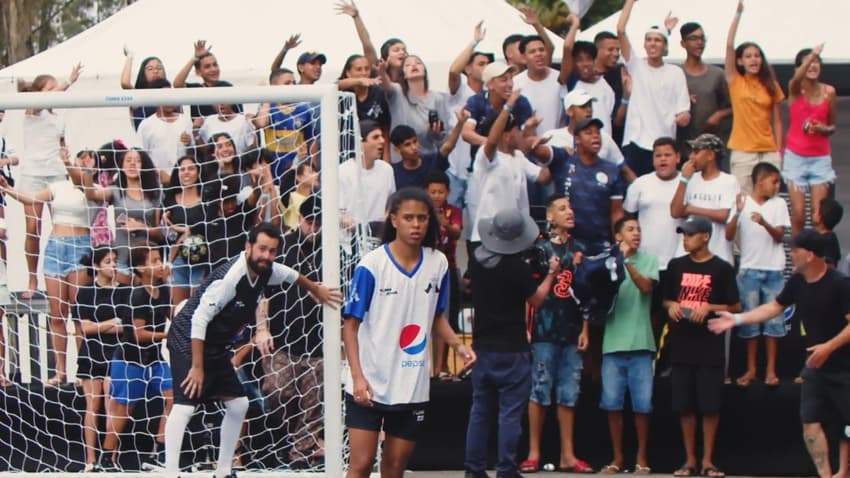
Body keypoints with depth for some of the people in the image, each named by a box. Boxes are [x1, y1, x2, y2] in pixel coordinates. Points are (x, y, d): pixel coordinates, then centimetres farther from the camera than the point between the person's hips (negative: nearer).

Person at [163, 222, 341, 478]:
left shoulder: (265, 271, -2)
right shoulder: (231, 277, -27)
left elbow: (290, 275, 24)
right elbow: (199, 320, -28)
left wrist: (316, 290, 41)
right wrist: (197, 367, -27)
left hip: (216, 348, 9)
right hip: (188, 342, -9)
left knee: (238, 404, 11)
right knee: (184, 406, -21)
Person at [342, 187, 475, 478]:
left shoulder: (438, 263, 3)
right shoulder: (371, 265, -10)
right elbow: (351, 325, -6)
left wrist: (459, 346, -2)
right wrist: (358, 376, -16)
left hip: (412, 386, 4)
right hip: (369, 384, -4)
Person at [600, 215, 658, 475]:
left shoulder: (649, 260, 4)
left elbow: (646, 287, -12)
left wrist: (627, 262, -20)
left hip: (640, 343, -1)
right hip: (613, 342, 1)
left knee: (642, 404, 0)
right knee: (612, 403, 3)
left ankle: (641, 458, 10)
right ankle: (618, 457, 13)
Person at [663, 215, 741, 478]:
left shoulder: (722, 269, -2)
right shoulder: (676, 266, 9)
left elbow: (735, 307, 1)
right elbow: (666, 299, 19)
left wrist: (709, 308, -13)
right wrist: (671, 306, -3)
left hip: (710, 347, -3)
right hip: (681, 347, 3)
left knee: (710, 406, -1)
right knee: (684, 406, 5)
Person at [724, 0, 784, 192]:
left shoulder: (771, 86, 9)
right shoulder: (735, 81, 3)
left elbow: (777, 121, 10)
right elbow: (729, 45, -6)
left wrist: (779, 151, 3)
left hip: (769, 151, 2)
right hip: (742, 151, -2)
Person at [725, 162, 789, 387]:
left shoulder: (779, 204, 3)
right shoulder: (742, 202, -1)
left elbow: (779, 236, -5)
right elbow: (729, 235, -6)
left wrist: (764, 223, -24)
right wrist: (738, 213, -22)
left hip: (774, 270, 1)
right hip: (749, 269, -1)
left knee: (773, 319, 2)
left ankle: (771, 369, 8)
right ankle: (750, 369, 12)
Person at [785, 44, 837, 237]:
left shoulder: (828, 91, 3)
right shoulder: (795, 88, -4)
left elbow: (833, 125, 14)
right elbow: (797, 78, -31)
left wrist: (825, 129, -11)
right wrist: (812, 55, -48)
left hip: (820, 158, 2)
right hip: (795, 156, -2)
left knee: (819, 213, -5)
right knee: (798, 214, -7)